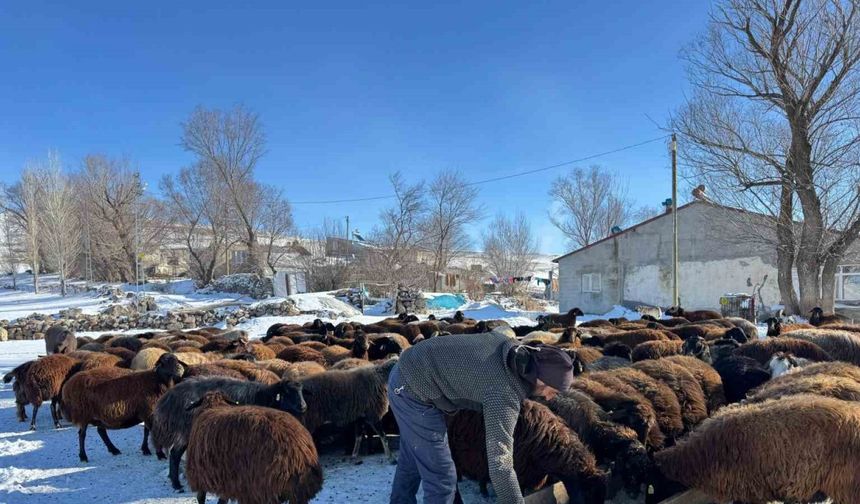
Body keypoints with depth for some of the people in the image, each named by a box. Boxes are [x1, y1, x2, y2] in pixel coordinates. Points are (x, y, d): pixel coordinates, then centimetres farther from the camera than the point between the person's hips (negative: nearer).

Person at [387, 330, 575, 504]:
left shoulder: (513, 348, -1)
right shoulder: (505, 396, -25)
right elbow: (500, 467, -28)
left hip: (408, 372, 10)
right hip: (416, 392, -9)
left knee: (412, 460, 27)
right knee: (441, 478, 1)